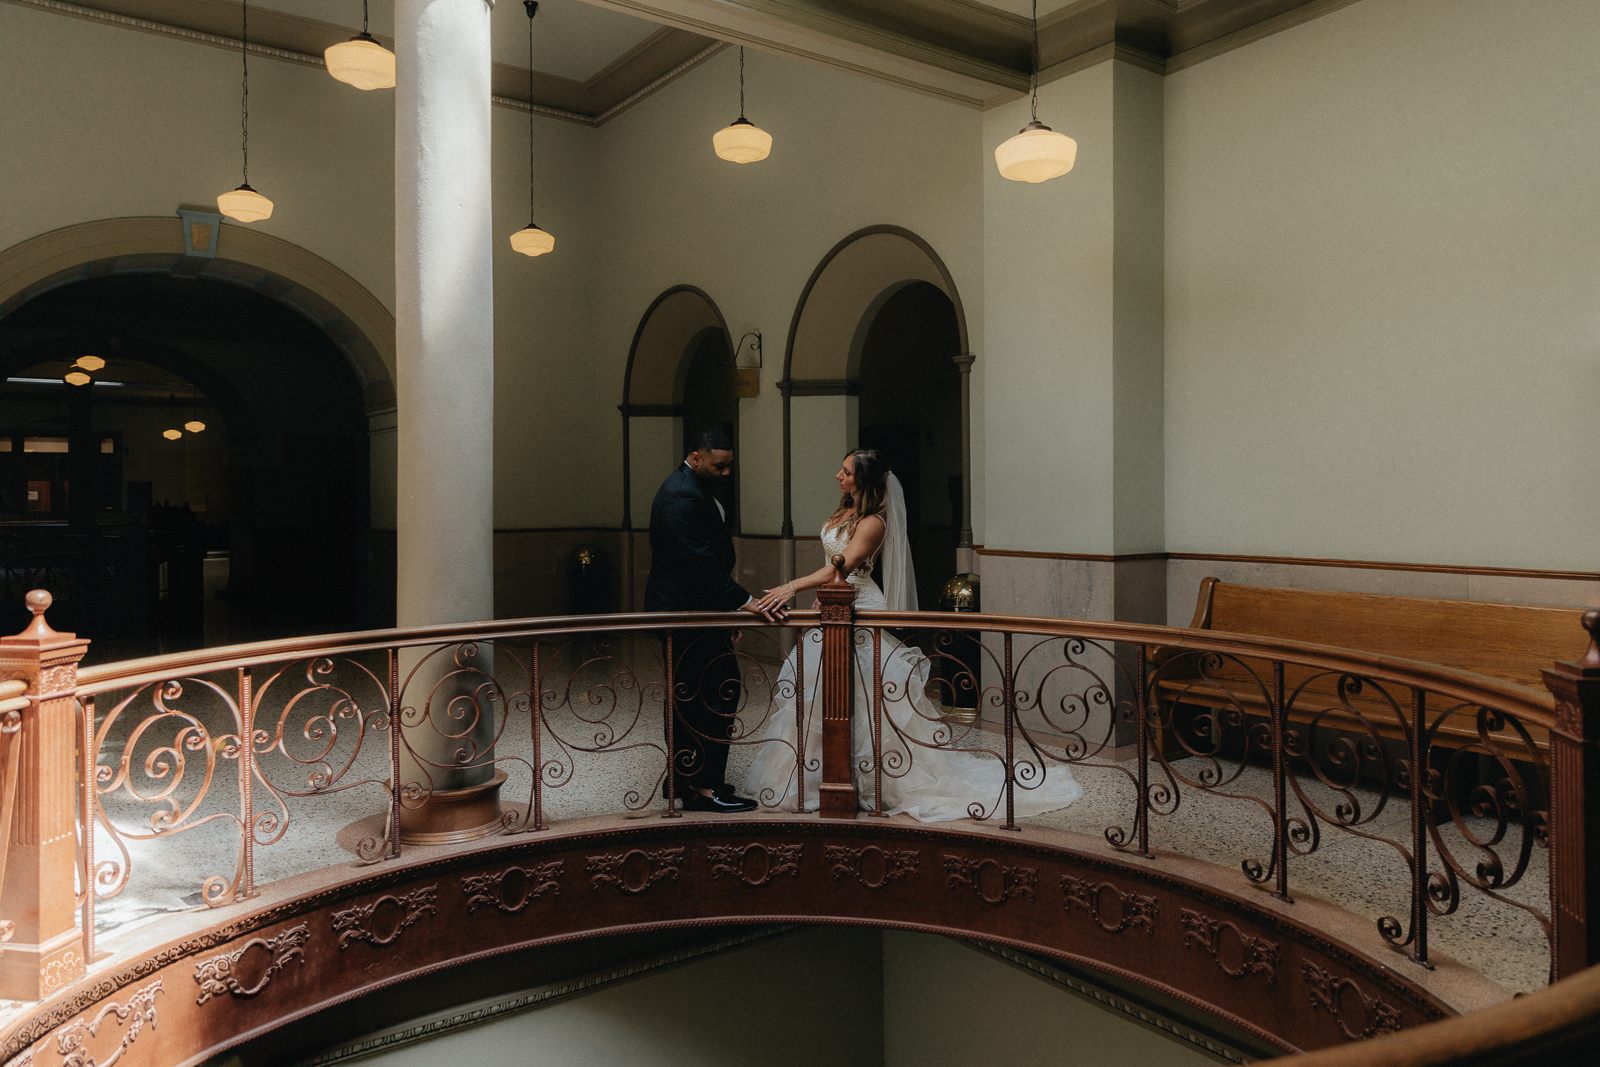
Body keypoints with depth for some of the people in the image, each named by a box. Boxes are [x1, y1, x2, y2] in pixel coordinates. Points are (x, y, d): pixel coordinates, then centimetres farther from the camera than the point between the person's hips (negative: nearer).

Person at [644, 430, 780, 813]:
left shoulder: (691, 488, 15)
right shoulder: (682, 497, -20)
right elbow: (701, 562, -26)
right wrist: (744, 601, -24)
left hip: (686, 609, 11)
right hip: (687, 610, -11)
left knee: (690, 696, 17)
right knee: (719, 692, -8)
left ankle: (682, 778, 27)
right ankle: (703, 786, -2)